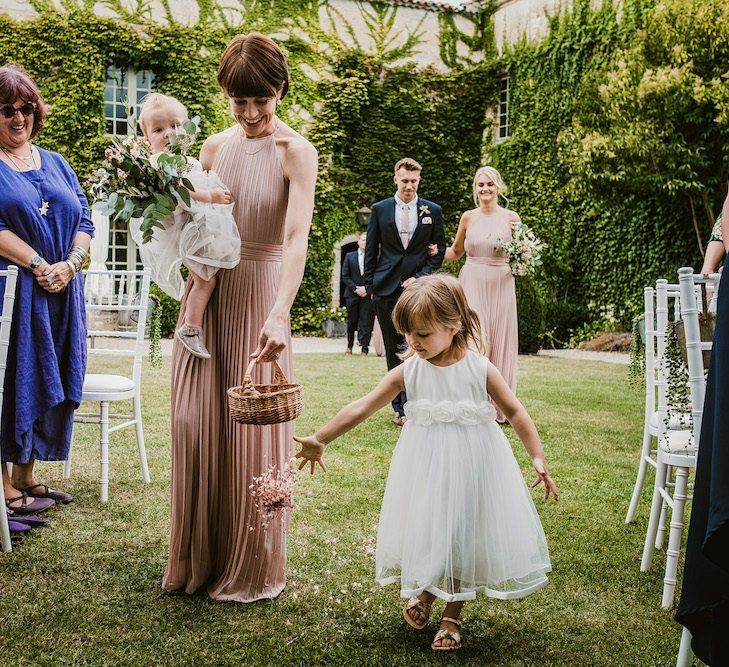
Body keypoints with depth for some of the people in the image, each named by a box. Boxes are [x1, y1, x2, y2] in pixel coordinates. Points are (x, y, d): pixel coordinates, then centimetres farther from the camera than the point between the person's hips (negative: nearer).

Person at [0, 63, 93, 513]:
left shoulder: (56, 164, 17)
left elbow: (85, 220, 10)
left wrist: (70, 264, -7)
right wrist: (39, 265, -18)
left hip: (61, 294, 6)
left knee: (49, 383, 8)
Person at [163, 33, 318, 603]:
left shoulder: (295, 152, -7)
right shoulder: (215, 148, 9)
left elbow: (296, 238, -22)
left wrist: (278, 315, -35)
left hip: (260, 299, -5)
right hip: (206, 294, 5)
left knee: (252, 432, 0)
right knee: (196, 424, 7)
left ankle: (252, 570, 18)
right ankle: (199, 560, 24)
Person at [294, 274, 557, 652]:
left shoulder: (480, 369, -12)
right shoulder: (408, 371, -8)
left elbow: (515, 412, -4)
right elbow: (363, 407, -6)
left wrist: (538, 458, -9)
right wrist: (321, 439, -5)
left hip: (470, 464, -1)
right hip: (426, 466, 1)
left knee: (463, 533, 8)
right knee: (424, 530, 10)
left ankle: (453, 614, 30)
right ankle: (425, 591, 42)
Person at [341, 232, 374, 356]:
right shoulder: (349, 256, 8)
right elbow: (345, 276, 5)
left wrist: (366, 288, -12)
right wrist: (356, 288, -7)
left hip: (368, 294, -2)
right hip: (352, 294, 2)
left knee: (366, 322, -4)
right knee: (352, 321, 9)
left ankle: (364, 350, -1)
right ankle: (349, 346, 26)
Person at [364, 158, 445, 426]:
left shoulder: (433, 211, 6)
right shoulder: (380, 209, 7)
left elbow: (439, 250, 8)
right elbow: (371, 251, 9)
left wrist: (420, 277, -4)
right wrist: (370, 285, 4)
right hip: (386, 289, 1)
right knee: (393, 349, 6)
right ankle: (398, 406, 13)